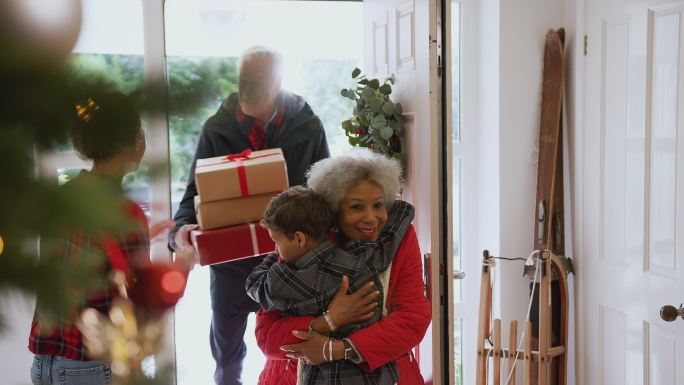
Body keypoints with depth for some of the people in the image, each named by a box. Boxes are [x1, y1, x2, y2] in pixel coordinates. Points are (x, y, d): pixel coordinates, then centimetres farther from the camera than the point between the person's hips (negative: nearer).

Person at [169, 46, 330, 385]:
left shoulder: (307, 127, -5)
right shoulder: (217, 128, -4)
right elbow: (197, 192, -2)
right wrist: (181, 229, -22)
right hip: (230, 259, 1)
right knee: (225, 343, 18)